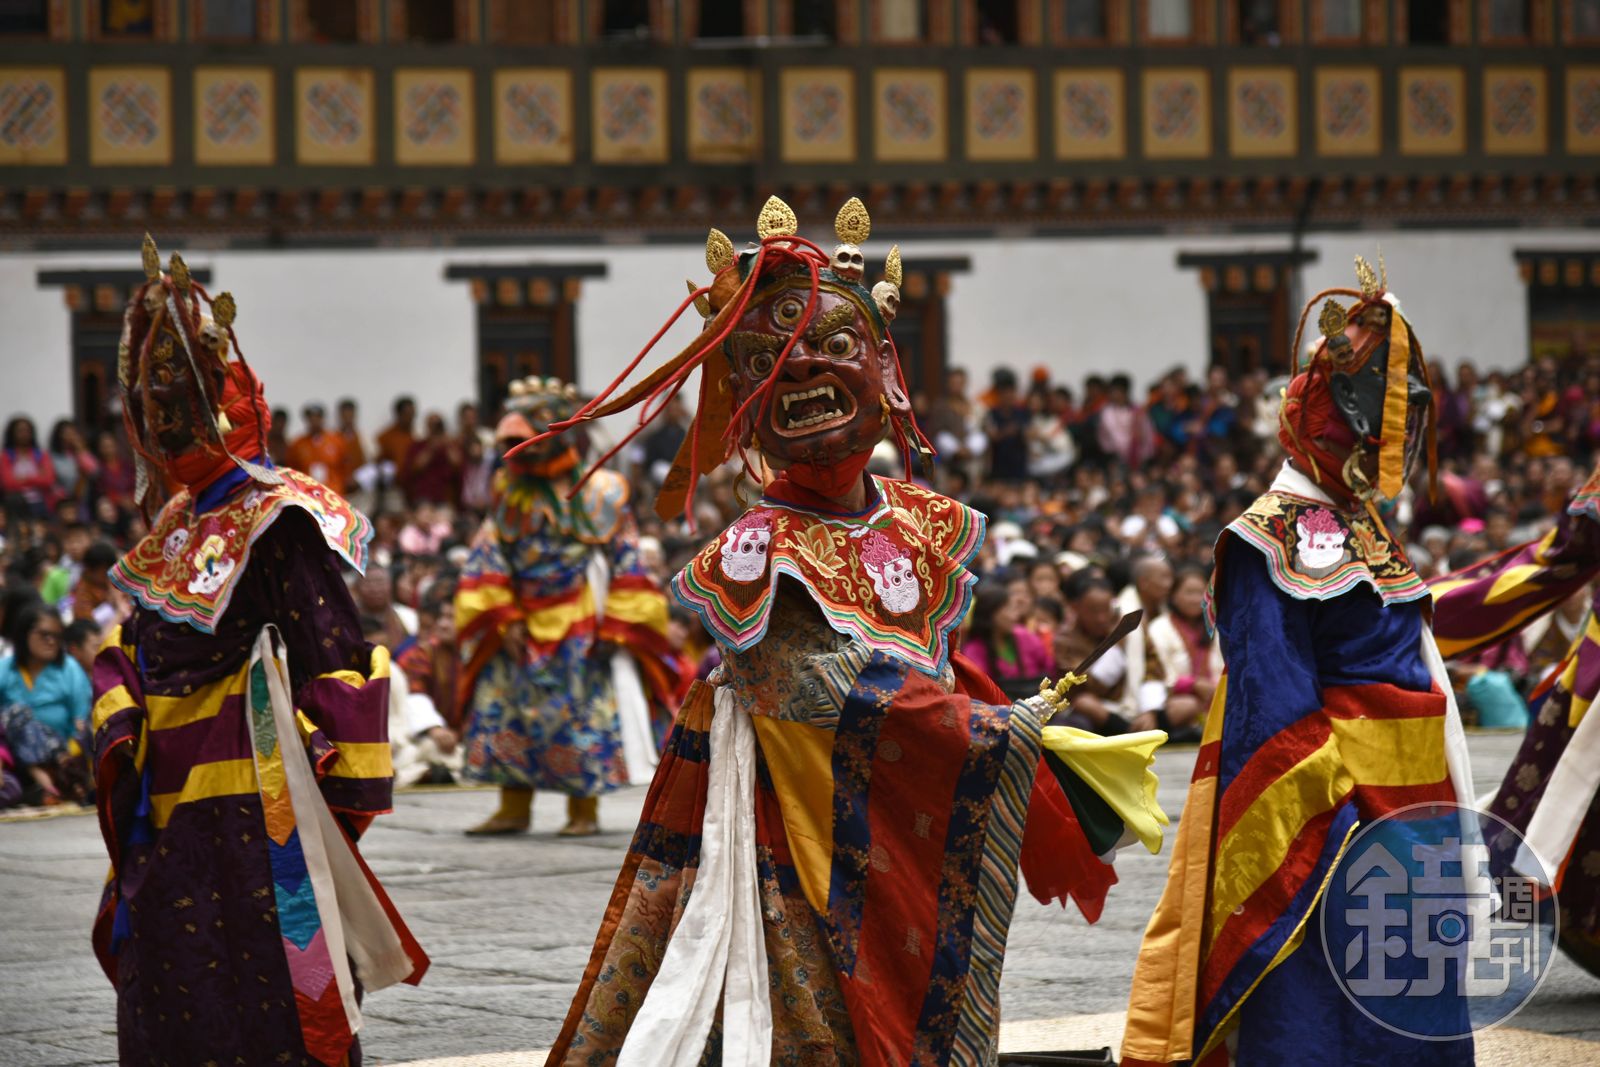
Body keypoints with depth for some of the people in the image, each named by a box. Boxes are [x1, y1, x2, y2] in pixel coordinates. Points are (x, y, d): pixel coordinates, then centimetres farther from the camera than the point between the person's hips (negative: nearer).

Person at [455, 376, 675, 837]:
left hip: (581, 625, -4)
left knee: (583, 710, -4)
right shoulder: (511, 491, 7)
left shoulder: (597, 491, -4)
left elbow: (624, 561, -4)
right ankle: (514, 810, 9)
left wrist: (614, 627, -10)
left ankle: (584, 811, 4)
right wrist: (503, 620, -2)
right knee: (507, 709, 1)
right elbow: (490, 557, 7)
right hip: (525, 624, 4)